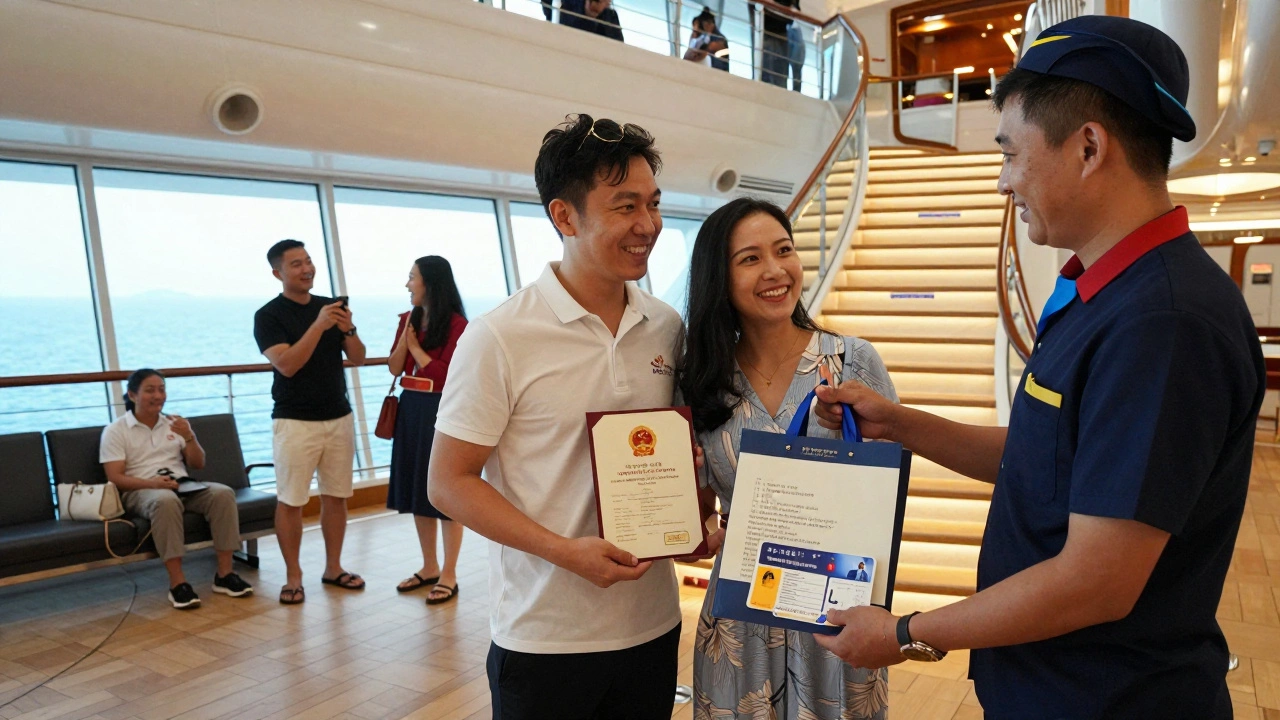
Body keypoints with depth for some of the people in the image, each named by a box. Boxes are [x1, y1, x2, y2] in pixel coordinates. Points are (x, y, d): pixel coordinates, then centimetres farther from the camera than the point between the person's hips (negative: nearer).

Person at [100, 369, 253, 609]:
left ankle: (224, 574, -24)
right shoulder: (115, 431, 3)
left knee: (223, 493, -26)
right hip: (140, 491, -4)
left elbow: (198, 464, 12)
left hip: (182, 486, 4)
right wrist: (152, 482, -24)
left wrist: (189, 436, -8)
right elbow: (115, 478, -6)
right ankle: (177, 583, -39)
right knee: (166, 500, -40)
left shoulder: (174, 423, 16)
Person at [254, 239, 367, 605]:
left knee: (336, 496, 9)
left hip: (339, 417, 5)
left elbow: (358, 358, 6)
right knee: (290, 501, -1)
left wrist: (348, 330, -13)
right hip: (295, 421, -4)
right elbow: (287, 365, -18)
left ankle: (333, 568, 20)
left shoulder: (331, 305, 8)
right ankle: (293, 577, 10)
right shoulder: (269, 315, -5)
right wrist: (318, 326, -25)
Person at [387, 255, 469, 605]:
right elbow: (394, 368, 8)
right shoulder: (409, 319, 10)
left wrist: (416, 347, -8)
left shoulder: (456, 323, -11)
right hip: (411, 410, 8)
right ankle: (429, 567, 26)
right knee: (418, 490, 13)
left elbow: (445, 373, -17)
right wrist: (407, 332, -5)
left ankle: (449, 575, 9)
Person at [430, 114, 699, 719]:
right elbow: (448, 482, -11)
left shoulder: (668, 328, 1)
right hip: (544, 639, -4)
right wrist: (565, 550, -21)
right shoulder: (498, 338, -14)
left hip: (653, 622, 5)